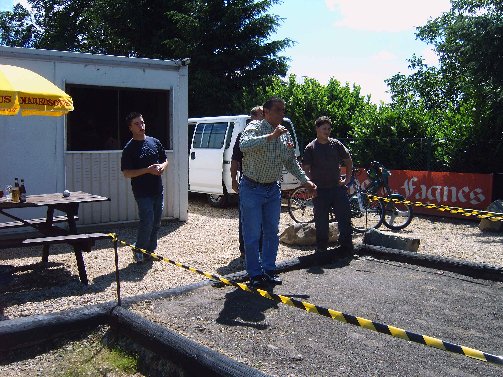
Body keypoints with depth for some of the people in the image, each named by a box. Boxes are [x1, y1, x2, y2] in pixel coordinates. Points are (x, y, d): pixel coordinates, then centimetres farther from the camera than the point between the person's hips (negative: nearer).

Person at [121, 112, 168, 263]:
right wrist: (148, 170, -20)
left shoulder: (155, 142, 8)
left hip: (158, 190, 5)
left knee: (156, 223, 11)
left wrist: (162, 167, -6)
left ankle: (150, 250, 25)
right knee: (147, 222, -11)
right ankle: (139, 251, 8)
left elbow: (165, 160, 18)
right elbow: (126, 173, -11)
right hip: (142, 193, -5)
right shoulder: (129, 148, -7)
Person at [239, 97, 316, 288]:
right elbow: (244, 145, -36)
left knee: (272, 233, 12)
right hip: (252, 189, -6)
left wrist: (305, 180, 8)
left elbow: (291, 162, 17)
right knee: (252, 234, 0)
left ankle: (269, 270, 25)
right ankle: (255, 274, 12)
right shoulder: (255, 127, -13)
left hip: (273, 189, 6)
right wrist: (271, 136, -37)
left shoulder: (284, 134, 7)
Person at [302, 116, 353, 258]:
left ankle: (346, 247, 10)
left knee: (345, 218, -1)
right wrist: (311, 184, -9)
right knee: (321, 221, 5)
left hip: (338, 187, 2)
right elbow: (305, 169, 0)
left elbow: (349, 161, 16)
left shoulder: (336, 144, 6)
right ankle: (321, 248, 20)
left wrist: (347, 179, 8)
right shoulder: (311, 148, -1)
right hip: (320, 190, -2)